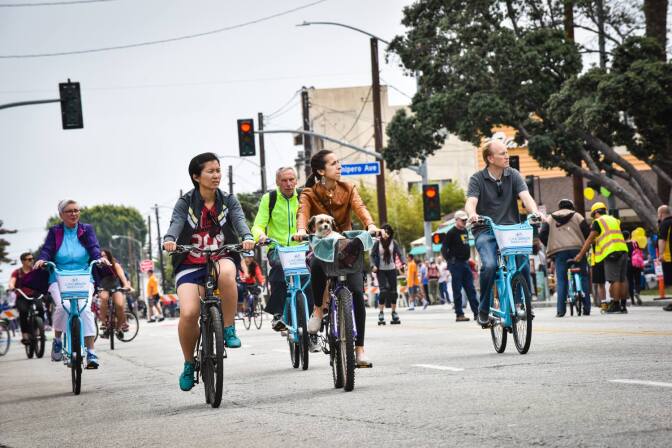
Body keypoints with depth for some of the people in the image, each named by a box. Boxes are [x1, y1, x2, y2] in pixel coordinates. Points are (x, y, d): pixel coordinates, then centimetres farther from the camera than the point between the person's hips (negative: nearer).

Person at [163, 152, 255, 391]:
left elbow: (239, 220, -12)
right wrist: (169, 240, -40)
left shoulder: (228, 201, 4)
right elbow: (176, 223, -17)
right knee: (189, 313, -22)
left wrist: (247, 237, -35)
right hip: (190, 264, -1)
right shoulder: (185, 203, 0)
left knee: (226, 273, -38)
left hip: (221, 258, 1)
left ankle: (229, 329, -20)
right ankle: (189, 363, 3)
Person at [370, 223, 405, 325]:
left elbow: (399, 254, -1)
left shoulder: (394, 243, 0)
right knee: (383, 291, -12)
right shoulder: (377, 243, -2)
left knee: (393, 291, 3)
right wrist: (374, 265, -12)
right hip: (381, 270, -2)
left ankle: (394, 312, 14)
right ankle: (381, 313, -5)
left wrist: (403, 262, -17)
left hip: (392, 269, 2)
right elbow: (372, 255, 2)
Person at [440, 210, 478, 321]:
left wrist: (467, 258, 17)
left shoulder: (465, 231, 14)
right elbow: (444, 248, -11)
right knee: (457, 290, -4)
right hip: (456, 264, -8)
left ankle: (477, 312, 8)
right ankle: (459, 314, -2)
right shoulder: (451, 233, -9)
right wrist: (450, 260, -15)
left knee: (471, 289, 7)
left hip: (465, 263, 8)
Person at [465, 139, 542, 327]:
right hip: (485, 231, -2)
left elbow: (525, 196, -8)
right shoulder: (477, 179, -1)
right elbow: (470, 202, -15)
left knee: (523, 265, -23)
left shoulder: (513, 175, 6)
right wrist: (472, 214, -40)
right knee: (490, 265, -28)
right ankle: (483, 310, -10)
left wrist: (534, 212, -30)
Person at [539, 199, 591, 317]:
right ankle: (586, 308, 2)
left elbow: (542, 235, 6)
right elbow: (587, 232, 4)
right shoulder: (577, 216, 13)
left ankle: (560, 310, -7)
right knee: (583, 277, 7)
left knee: (561, 280, 1)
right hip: (577, 249, 0)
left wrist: (550, 246, 19)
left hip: (559, 251, 0)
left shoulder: (550, 218, 16)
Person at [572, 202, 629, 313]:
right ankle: (623, 306, 10)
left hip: (611, 252, -7)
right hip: (623, 250, 7)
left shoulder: (598, 222, 1)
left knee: (615, 279, -8)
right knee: (622, 279, 8)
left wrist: (580, 254, -8)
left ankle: (615, 305, -9)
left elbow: (590, 239, -6)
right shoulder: (614, 220, 25)